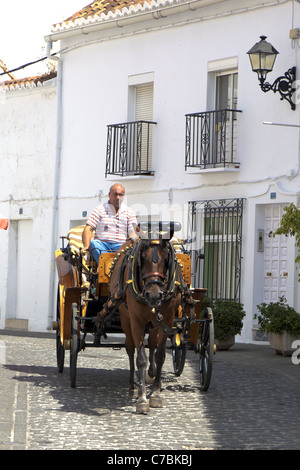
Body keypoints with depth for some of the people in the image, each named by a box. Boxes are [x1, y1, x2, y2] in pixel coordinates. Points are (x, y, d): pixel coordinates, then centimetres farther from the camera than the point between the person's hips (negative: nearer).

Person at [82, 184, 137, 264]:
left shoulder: (129, 212, 17)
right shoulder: (100, 209, 12)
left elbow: (132, 233, 8)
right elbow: (88, 229, 4)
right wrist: (86, 246, -15)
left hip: (121, 246, 1)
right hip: (102, 244, -1)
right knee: (93, 243, -34)